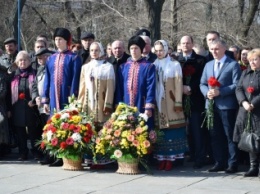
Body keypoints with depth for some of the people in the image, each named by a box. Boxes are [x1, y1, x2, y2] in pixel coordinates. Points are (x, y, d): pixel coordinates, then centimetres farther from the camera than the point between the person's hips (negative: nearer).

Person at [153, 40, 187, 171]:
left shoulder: (174, 65, 3)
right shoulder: (153, 66, 10)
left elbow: (178, 84, -2)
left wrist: (178, 102, -8)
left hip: (170, 104, -2)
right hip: (157, 103, 2)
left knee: (171, 129, -5)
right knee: (159, 130, 0)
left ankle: (170, 158, -2)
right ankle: (161, 158, 3)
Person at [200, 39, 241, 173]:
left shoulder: (233, 65, -3)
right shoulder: (208, 65, 16)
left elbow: (236, 85, -12)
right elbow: (202, 84, 14)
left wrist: (220, 92, -19)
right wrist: (207, 92, -7)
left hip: (227, 105, -6)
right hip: (211, 105, 6)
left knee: (230, 136, -1)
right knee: (215, 136, 9)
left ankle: (233, 164, 5)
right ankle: (219, 163, 17)